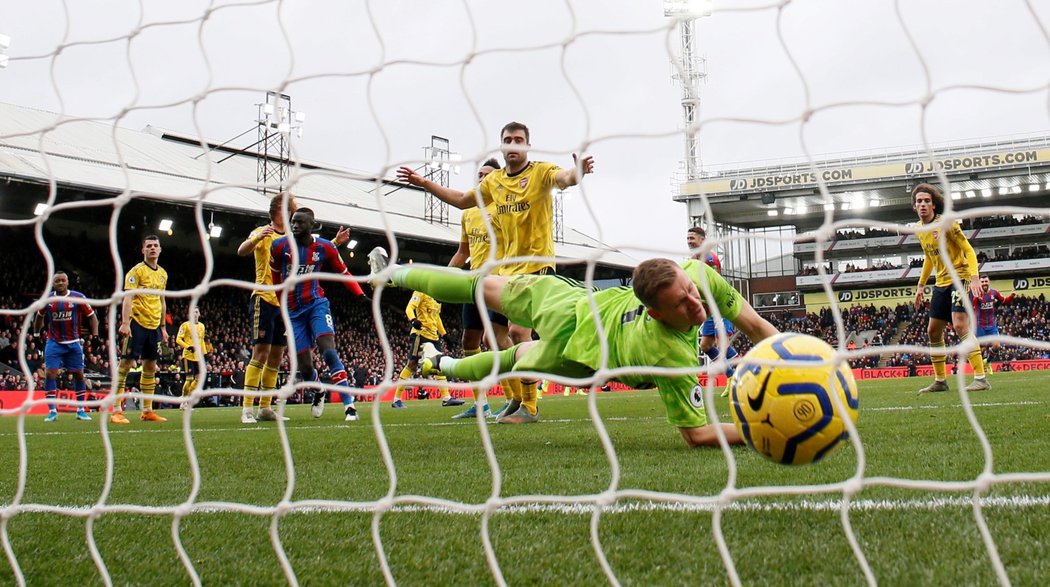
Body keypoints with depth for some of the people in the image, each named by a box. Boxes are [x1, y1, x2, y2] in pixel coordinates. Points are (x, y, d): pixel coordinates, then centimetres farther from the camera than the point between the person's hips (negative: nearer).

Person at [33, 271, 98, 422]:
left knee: (79, 374, 4)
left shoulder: (78, 297, -5)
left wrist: (95, 336, -7)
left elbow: (92, 317, 1)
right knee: (50, 374, -11)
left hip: (74, 343, 0)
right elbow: (37, 326, 16)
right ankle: (52, 411, -5)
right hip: (54, 343, 1)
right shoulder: (47, 299, 2)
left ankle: (81, 410, 15)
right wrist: (40, 312, -1)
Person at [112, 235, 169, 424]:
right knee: (126, 364, -8)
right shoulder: (137, 271, -5)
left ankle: (147, 411, 15)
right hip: (137, 323, -7)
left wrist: (163, 327, 20)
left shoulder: (163, 273, 15)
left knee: (150, 367, 9)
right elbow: (128, 298, -14)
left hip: (154, 326, 7)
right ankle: (116, 411, -7)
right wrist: (125, 323, -24)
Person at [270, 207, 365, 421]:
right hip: (293, 311, 1)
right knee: (304, 367, 1)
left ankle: (349, 404, -22)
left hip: (316, 305, -1)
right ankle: (319, 392, 36)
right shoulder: (280, 246, -4)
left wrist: (361, 295, -1)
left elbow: (343, 273, 9)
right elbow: (275, 276, 13)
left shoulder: (324, 248, -4)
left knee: (328, 351, -22)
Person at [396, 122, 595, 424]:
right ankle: (518, 396, 27)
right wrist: (422, 182, 24)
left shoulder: (540, 171, -6)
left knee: (519, 331, -18)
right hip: (505, 269, 8)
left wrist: (577, 172, -52)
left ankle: (530, 408, -7)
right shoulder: (493, 181, 12)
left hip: (535, 265, -7)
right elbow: (462, 200, 26)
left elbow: (563, 178, -28)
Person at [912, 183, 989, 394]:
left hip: (960, 279, -8)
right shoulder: (919, 229, 8)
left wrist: (974, 277, -29)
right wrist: (920, 285, 20)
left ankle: (981, 378, -22)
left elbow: (968, 250, -15)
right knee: (933, 331, 9)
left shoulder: (946, 224, -14)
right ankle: (940, 381, 20)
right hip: (941, 283, 8)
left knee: (960, 325, -23)